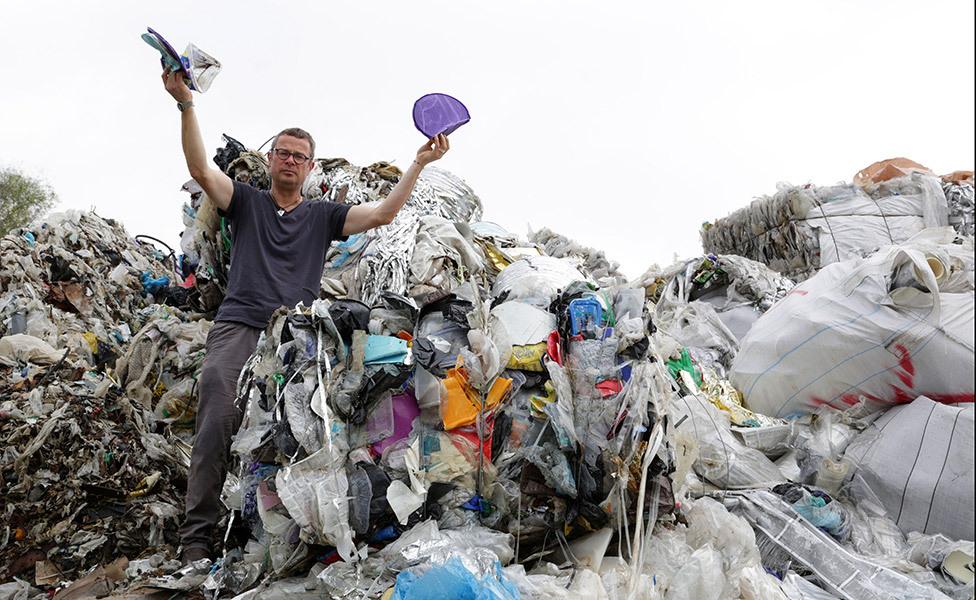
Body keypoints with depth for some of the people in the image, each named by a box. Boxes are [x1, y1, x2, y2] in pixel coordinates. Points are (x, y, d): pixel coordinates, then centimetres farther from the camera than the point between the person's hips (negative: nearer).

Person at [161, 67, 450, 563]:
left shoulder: (323, 215, 19)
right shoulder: (246, 202, 19)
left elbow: (382, 214, 8)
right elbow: (200, 170, 4)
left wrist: (419, 164, 4)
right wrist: (185, 104, -5)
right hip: (237, 327, 0)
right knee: (216, 425, -13)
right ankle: (197, 536, -7)